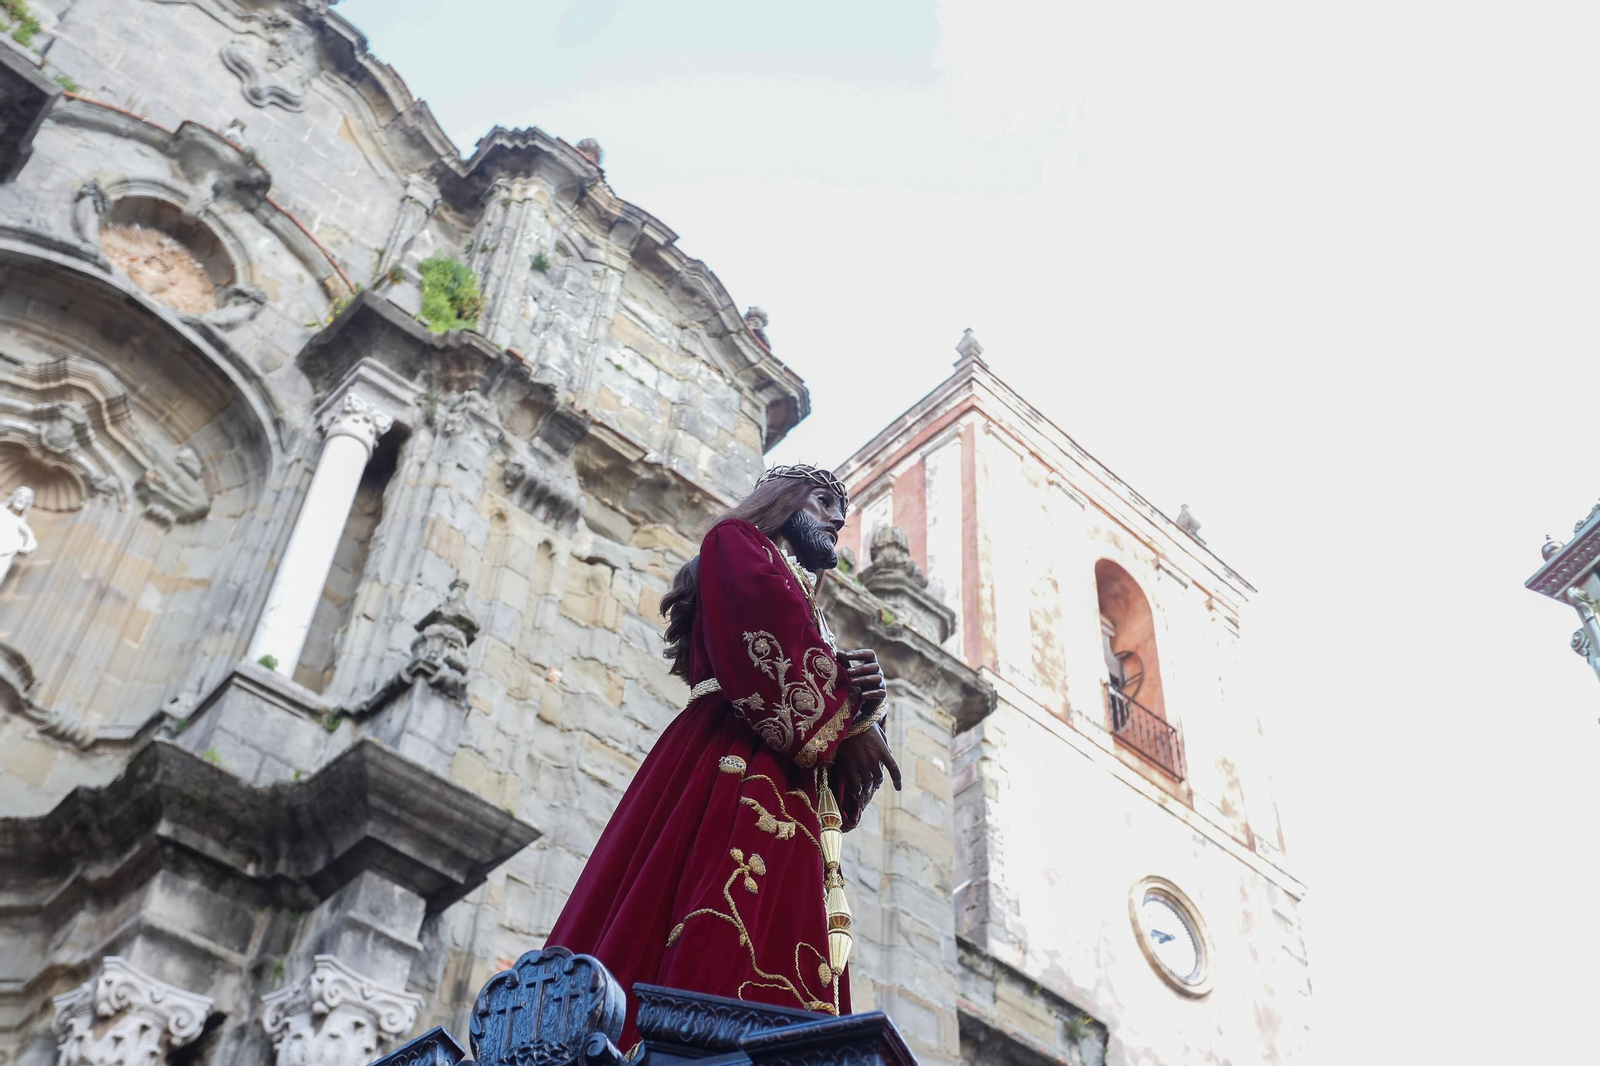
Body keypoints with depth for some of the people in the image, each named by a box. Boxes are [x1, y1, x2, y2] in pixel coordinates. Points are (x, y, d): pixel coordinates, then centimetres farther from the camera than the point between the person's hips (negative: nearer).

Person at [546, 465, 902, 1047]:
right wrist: (845, 717, -1)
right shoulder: (737, 542, 16)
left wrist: (863, 696, 1)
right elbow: (767, 642, -8)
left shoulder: (812, 619, 37)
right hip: (741, 769, -7)